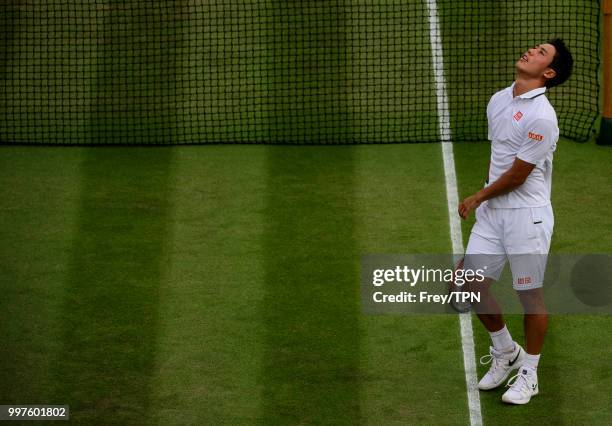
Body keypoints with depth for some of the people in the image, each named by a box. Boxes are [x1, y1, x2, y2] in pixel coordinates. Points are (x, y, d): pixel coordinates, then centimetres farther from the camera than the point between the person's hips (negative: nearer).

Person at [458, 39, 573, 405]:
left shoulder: (541, 117, -19)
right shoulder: (498, 101, 7)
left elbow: (517, 175, -15)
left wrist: (478, 198, -3)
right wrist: (485, 202, 16)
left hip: (527, 215, -7)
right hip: (491, 210, 7)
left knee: (530, 294, 3)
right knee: (472, 283, 6)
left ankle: (529, 373, 19)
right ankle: (505, 352, 28)